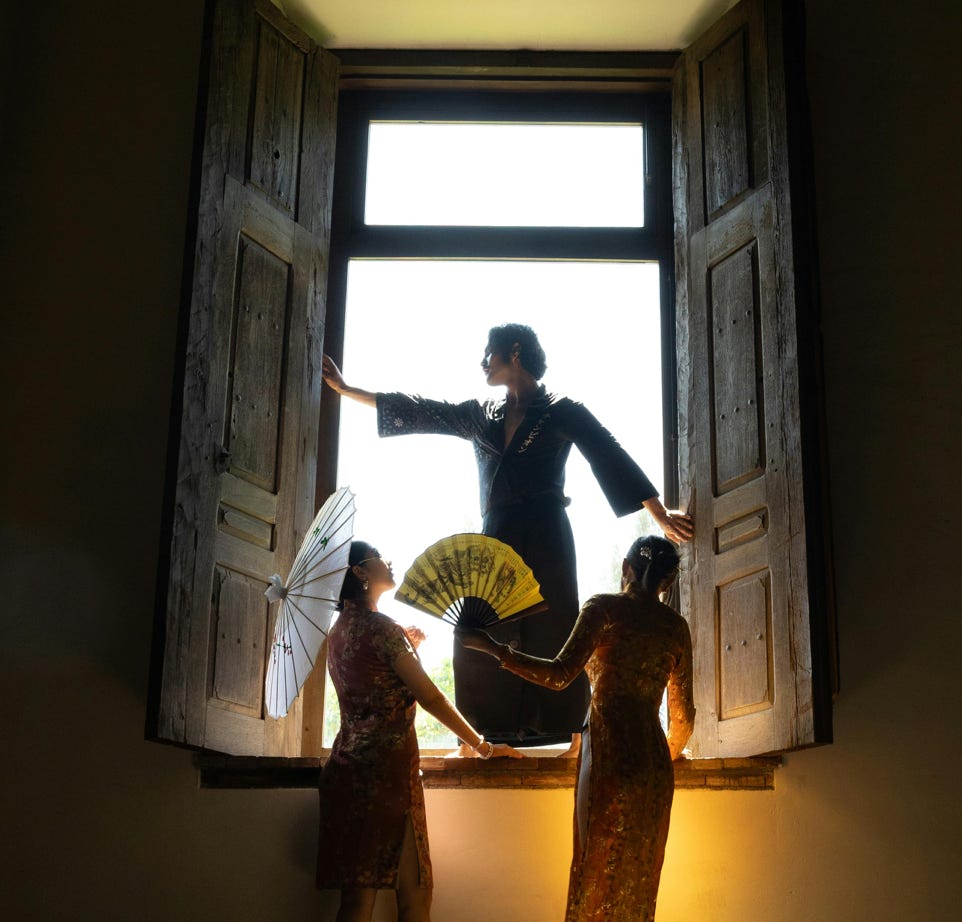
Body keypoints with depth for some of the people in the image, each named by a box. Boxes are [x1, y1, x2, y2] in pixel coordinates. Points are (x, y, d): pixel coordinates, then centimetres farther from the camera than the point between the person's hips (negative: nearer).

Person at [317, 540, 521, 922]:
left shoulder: (341, 629, 13)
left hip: (350, 765, 9)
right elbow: (430, 697, -10)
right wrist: (482, 746, -2)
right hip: (387, 766, -9)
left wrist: (405, 646, 29)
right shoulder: (379, 626, -11)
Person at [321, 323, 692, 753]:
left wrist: (661, 515, -8)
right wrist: (346, 389, 17)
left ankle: (574, 734, -2)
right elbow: (417, 411, 18)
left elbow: (611, 458, -2)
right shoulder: (481, 415, 15)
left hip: (543, 539, -5)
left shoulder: (561, 412, 1)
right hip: (495, 539, 5)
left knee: (550, 633, -7)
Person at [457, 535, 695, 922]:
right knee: (637, 882, 12)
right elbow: (683, 716, 14)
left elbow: (559, 675, -11)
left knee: (598, 872, 1)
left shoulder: (604, 607, -1)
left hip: (608, 755, -5)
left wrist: (490, 647, -5)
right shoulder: (676, 626, 13)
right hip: (654, 764, 5)